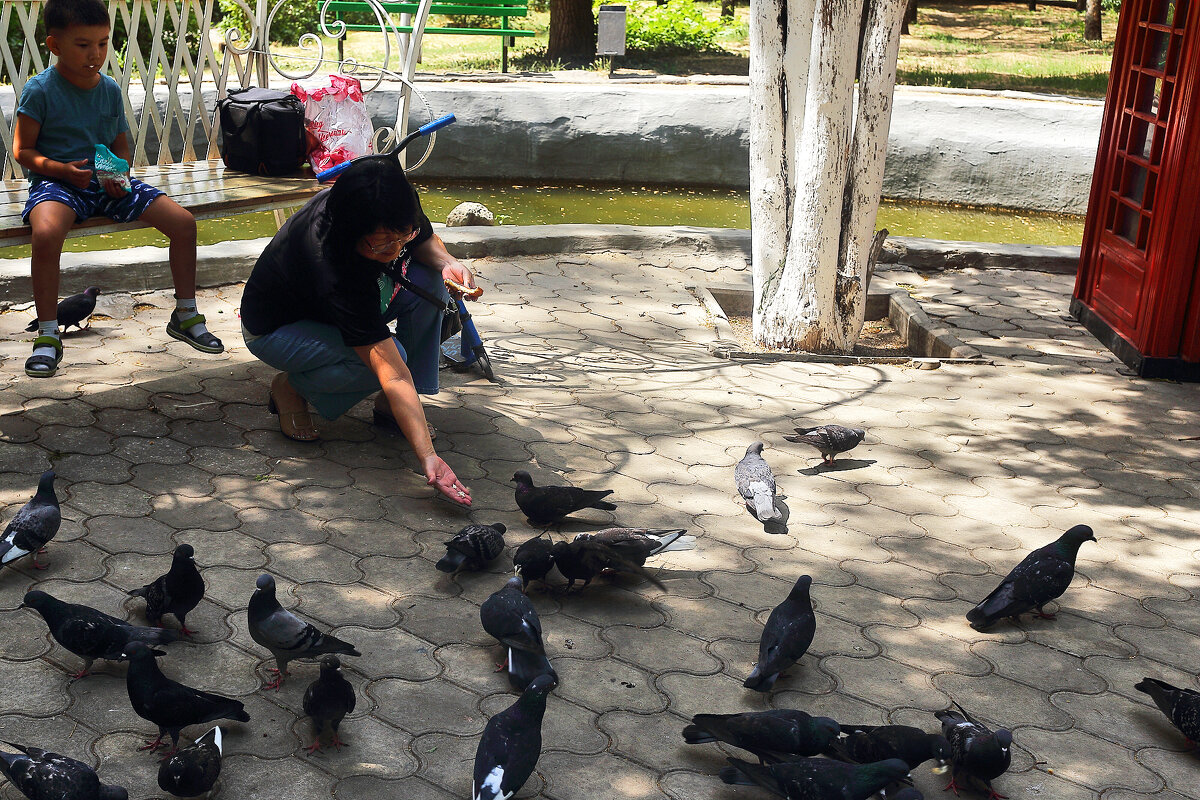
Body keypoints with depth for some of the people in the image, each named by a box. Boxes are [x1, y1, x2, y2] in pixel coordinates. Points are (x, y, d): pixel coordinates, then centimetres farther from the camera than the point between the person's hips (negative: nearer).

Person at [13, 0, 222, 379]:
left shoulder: (110, 88, 7)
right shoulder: (40, 89, -7)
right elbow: (23, 150, -4)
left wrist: (120, 177, -6)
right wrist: (62, 169, -21)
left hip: (108, 181, 5)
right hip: (57, 181, -5)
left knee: (183, 221, -11)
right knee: (46, 233, -39)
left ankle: (186, 315, 8)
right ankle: (48, 336, -22)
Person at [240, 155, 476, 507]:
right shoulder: (333, 272, -43)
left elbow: (425, 238, 0)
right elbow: (393, 375, -45)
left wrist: (447, 262, -24)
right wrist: (428, 457, -48)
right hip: (276, 329, -7)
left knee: (431, 279, -18)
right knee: (387, 357, -33)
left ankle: (388, 406, -5)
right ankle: (291, 387, -4)